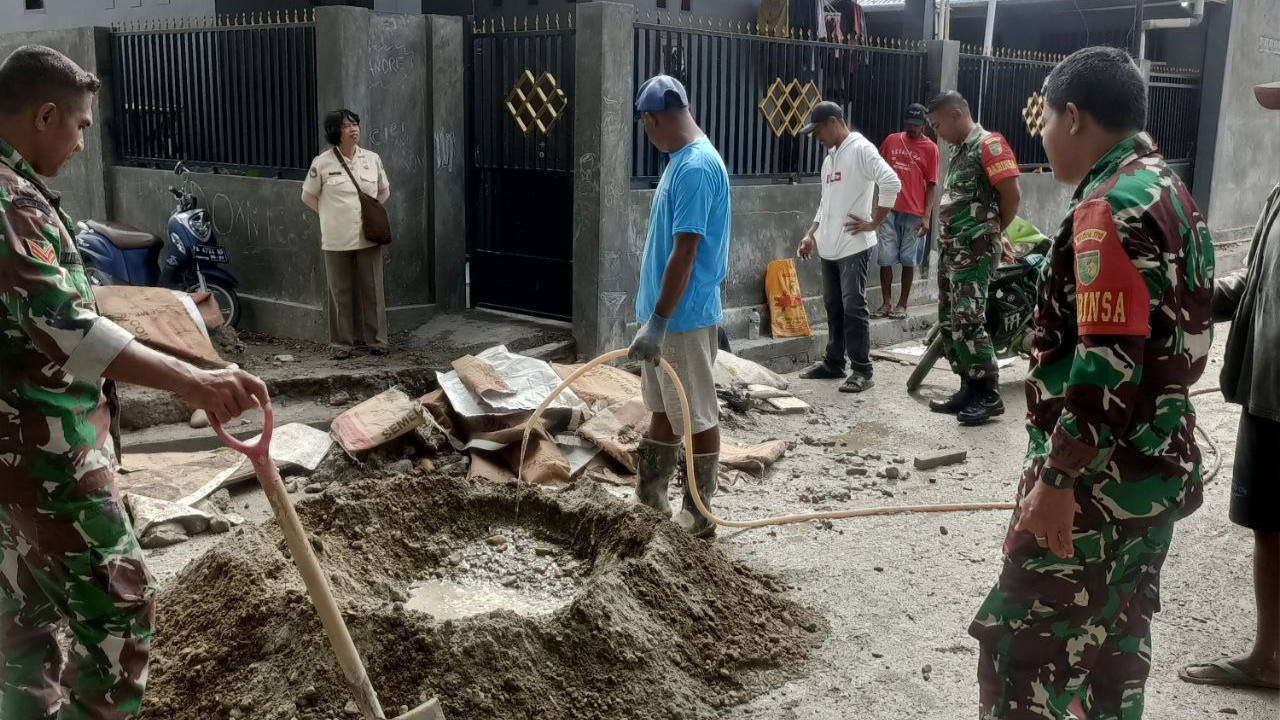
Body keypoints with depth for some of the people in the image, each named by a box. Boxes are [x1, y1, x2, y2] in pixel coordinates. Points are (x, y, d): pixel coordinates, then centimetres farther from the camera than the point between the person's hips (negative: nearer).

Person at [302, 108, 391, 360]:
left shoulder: (372, 159, 2)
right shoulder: (322, 163, -5)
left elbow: (384, 191, 17)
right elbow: (308, 196, 8)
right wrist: (332, 214, 10)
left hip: (368, 236, 2)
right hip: (337, 239, -2)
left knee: (372, 290, 5)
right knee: (341, 292, 6)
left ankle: (376, 339, 16)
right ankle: (342, 343, 15)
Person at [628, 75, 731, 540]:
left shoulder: (696, 167, -20)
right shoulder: (682, 160, 11)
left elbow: (685, 253, -25)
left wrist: (657, 322, -25)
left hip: (683, 318, -10)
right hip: (666, 313, 10)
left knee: (697, 417, 1)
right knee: (663, 410, 16)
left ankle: (699, 515, 12)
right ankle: (650, 501, 27)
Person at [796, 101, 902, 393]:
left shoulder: (861, 149, -11)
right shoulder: (829, 159, 17)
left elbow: (892, 183, -22)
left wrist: (874, 223, -17)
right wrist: (812, 234, 15)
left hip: (854, 246, -9)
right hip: (829, 247, 9)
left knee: (853, 308, -8)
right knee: (833, 307, 14)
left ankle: (862, 371, -3)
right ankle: (834, 362, 24)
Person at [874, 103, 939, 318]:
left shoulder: (930, 148, 0)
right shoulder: (891, 140, 7)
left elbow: (931, 185, -2)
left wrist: (926, 216, -9)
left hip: (914, 213, -2)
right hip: (889, 210, 2)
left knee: (908, 260, 5)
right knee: (886, 258, 2)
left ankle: (902, 304, 13)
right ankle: (887, 303, 11)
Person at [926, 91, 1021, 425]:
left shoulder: (989, 144, -10)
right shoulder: (958, 150, 17)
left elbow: (1012, 196, -14)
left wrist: (993, 232, -1)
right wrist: (948, 239, 13)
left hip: (975, 250, -10)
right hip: (950, 248, 10)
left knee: (967, 321, -13)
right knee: (948, 322, 10)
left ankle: (989, 395, -5)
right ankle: (969, 389, 17)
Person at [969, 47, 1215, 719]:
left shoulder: (1110, 206, -20)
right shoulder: (1172, 193, 12)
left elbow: (1108, 363, -26)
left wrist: (1059, 477, -22)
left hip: (1101, 479, -10)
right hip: (1160, 467, 10)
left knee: (1024, 641, -1)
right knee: (1115, 639, 20)